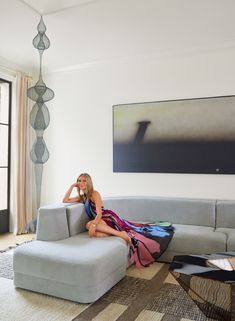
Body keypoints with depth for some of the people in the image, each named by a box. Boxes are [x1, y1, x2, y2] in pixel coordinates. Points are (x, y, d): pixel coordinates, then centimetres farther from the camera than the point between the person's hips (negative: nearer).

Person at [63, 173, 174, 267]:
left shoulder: (94, 193, -3)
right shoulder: (81, 197, 18)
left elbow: (99, 213, -13)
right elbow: (65, 200, 15)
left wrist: (93, 225, -30)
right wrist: (72, 186, 7)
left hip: (107, 217, -6)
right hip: (99, 222, 6)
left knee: (89, 225, -34)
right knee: (93, 233, -28)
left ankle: (120, 233, -35)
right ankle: (119, 233, -25)